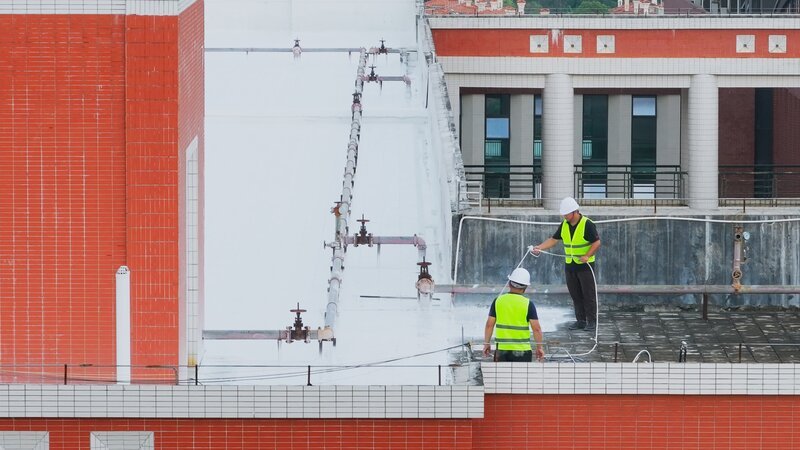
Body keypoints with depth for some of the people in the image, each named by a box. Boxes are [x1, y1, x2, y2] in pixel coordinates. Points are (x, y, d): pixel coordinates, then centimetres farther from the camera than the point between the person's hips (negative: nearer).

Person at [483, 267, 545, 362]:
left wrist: (486, 344, 13)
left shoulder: (498, 301, 1)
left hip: (502, 349, 2)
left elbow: (489, 325, 3)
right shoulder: (528, 304, -6)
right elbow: (536, 329, -7)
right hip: (522, 350, -2)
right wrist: (539, 347, 4)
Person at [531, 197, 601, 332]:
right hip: (570, 265, 6)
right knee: (575, 295, 8)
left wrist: (587, 256, -26)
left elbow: (597, 242, -15)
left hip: (585, 265, -6)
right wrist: (539, 247, 2)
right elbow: (554, 239, 13)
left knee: (588, 294, -3)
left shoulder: (587, 224, -14)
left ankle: (592, 321, 2)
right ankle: (581, 320, 16)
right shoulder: (564, 225, 7)